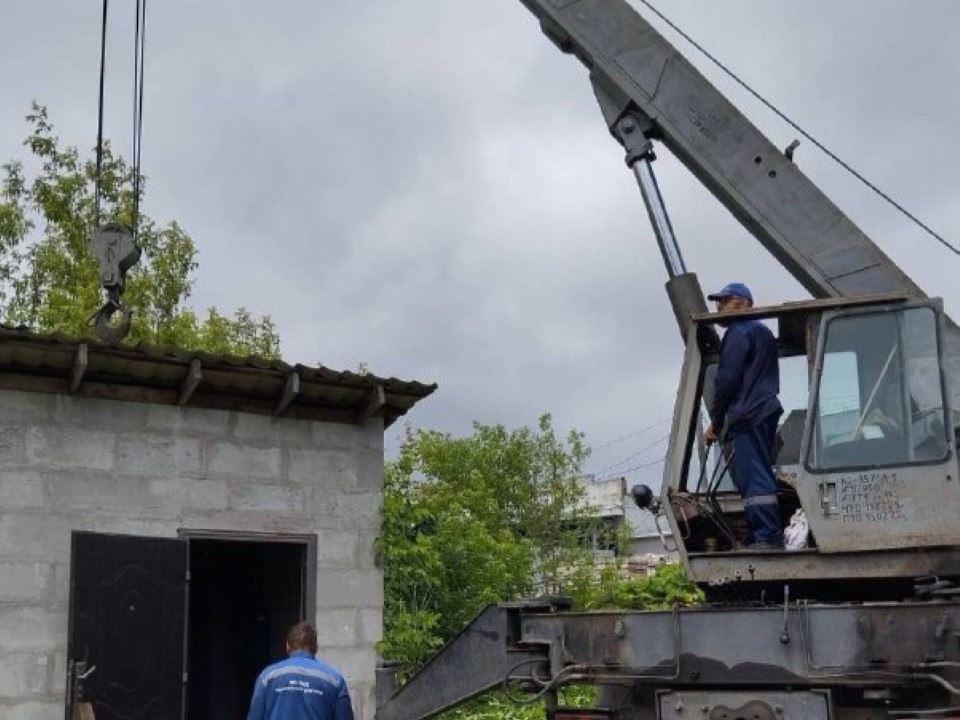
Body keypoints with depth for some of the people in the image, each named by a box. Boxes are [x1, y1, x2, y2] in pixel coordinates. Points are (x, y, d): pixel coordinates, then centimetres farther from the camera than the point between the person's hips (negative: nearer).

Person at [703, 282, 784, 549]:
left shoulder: (738, 333, -5)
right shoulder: (763, 332, 25)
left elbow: (727, 379, -13)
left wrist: (716, 422, -7)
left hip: (747, 416, -10)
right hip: (766, 411, 10)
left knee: (753, 478, -12)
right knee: (760, 475, 10)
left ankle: (766, 537, -17)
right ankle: (771, 535, 9)